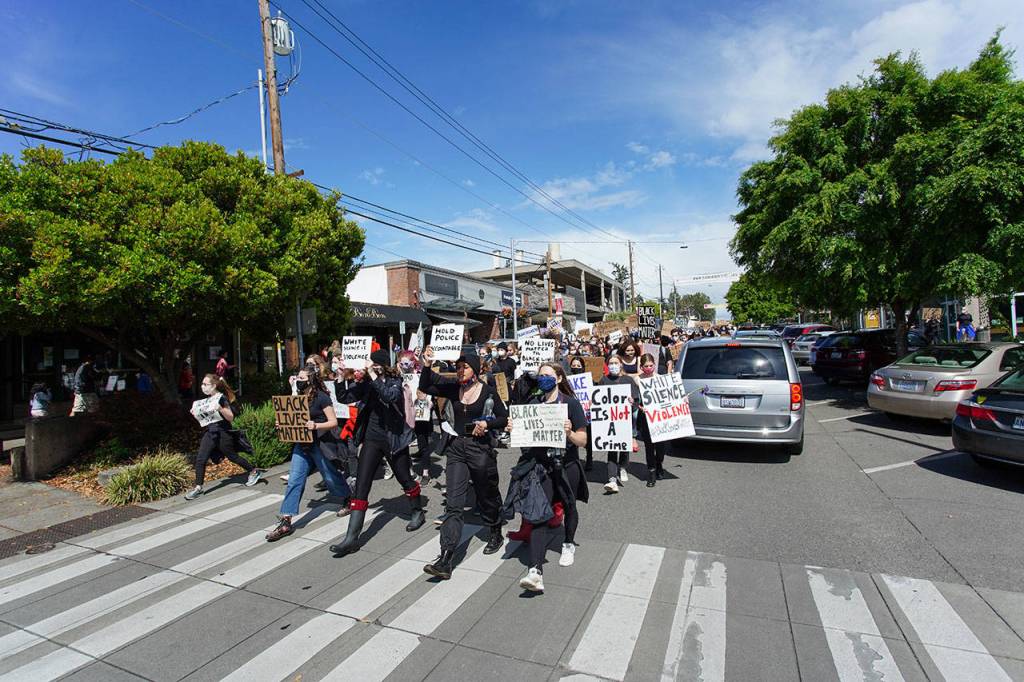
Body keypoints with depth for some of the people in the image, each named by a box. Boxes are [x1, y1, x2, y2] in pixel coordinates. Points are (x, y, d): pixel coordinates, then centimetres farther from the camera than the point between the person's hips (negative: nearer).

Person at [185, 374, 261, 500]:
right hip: (209, 433, 7)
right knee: (200, 459, -5)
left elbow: (230, 417, -13)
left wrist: (220, 408, -28)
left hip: (222, 432, -7)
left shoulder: (221, 398, -10)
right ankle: (198, 487, 0)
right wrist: (195, 414, 6)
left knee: (232, 456, 5)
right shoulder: (206, 400, 13)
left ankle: (254, 471, 21)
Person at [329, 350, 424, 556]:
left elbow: (391, 396, -32)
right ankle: (352, 538, 0)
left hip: (394, 438, -4)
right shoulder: (368, 383, 3)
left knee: (404, 479, 13)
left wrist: (374, 376, -29)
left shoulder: (395, 381, -11)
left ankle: (418, 512, 40)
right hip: (372, 437, 4)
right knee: (361, 485, -3)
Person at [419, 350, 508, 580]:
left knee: (487, 496, 16)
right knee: (453, 503, -5)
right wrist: (427, 365, -9)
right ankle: (445, 560, -8)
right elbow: (425, 387, 3)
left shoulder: (488, 391, -5)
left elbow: (504, 418, 0)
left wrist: (487, 423, -17)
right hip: (456, 448, 2)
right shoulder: (452, 387, 3)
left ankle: (496, 535, 43)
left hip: (481, 448, -2)